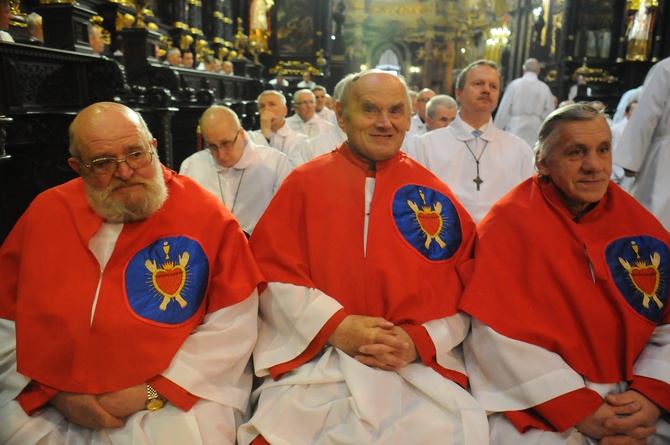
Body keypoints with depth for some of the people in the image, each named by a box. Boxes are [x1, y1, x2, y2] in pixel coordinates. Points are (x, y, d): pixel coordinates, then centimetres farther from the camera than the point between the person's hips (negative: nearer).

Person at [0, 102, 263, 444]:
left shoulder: (206, 215, -10)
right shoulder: (45, 212, 2)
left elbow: (232, 325, -11)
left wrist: (152, 392, -13)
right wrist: (53, 392, -6)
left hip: (176, 390, -3)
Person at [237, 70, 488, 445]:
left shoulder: (434, 196, 8)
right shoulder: (304, 183, 5)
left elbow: (468, 290, 5)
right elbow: (273, 271, -1)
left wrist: (420, 340, -9)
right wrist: (334, 325, -12)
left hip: (421, 364, 1)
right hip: (315, 361, 0)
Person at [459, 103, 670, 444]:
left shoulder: (639, 223, 4)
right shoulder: (509, 222, -11)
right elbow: (501, 334, -16)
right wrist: (580, 409, -16)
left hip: (631, 401, 5)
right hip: (539, 405, -4)